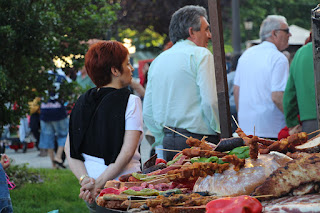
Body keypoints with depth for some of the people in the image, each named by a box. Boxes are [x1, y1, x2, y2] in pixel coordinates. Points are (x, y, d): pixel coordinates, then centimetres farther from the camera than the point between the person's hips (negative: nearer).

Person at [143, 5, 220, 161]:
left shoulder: (157, 61, 15)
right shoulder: (201, 55, -5)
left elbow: (148, 113, 15)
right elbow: (210, 102, -14)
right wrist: (222, 135, -2)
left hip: (168, 143, 7)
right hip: (199, 140, -6)